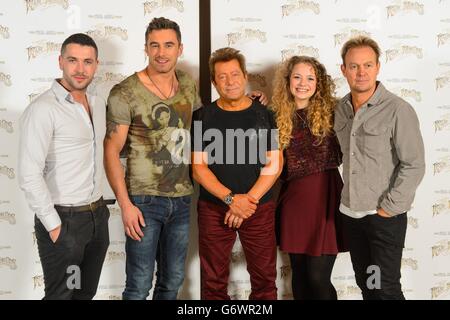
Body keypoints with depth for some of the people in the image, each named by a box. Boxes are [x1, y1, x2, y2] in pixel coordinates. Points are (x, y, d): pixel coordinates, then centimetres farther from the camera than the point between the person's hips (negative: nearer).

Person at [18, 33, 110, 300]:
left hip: (98, 215, 7)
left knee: (87, 292, 20)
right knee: (61, 294, 8)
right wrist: (54, 226, -18)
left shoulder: (99, 104, 7)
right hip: (64, 219, -7)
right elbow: (30, 175, -20)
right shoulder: (43, 109, -16)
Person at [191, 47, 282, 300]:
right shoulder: (203, 117, 2)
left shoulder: (264, 115, 4)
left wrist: (249, 199, -13)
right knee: (214, 282, 8)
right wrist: (231, 199, -15)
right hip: (214, 209, 0)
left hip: (260, 208, 1)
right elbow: (198, 168, -3)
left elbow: (274, 165, -1)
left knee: (265, 279, 7)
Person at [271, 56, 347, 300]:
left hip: (325, 195, -3)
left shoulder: (330, 111, 0)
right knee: (299, 275, 13)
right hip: (293, 198, 3)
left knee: (318, 278, -3)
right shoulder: (278, 116, 5)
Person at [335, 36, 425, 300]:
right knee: (365, 284, 16)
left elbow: (414, 166, -15)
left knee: (386, 288, 1)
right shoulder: (341, 109, 4)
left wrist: (388, 208, -15)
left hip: (385, 216, -5)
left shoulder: (398, 110, -13)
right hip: (351, 213, 6)